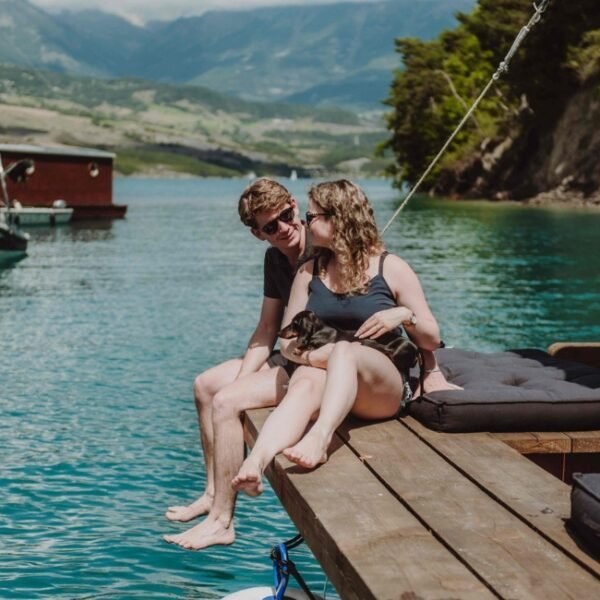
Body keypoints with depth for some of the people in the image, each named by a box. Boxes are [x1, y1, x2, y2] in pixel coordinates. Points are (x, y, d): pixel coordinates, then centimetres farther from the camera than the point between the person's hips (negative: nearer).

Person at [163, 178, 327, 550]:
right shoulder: (275, 258, 6)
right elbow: (266, 331, 11)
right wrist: (242, 379, -5)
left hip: (326, 366, -10)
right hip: (295, 360, 10)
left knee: (226, 402, -21)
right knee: (206, 385, 15)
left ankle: (222, 522, -12)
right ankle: (215, 493, 23)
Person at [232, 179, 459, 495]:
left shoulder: (391, 269, 7)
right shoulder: (310, 272, 16)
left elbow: (432, 339, 10)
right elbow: (287, 341, 12)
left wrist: (403, 315, -11)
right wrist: (308, 354, -11)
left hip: (385, 391, -2)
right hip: (325, 378, 2)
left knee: (345, 350, -36)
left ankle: (319, 438, -59)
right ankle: (255, 462, -60)